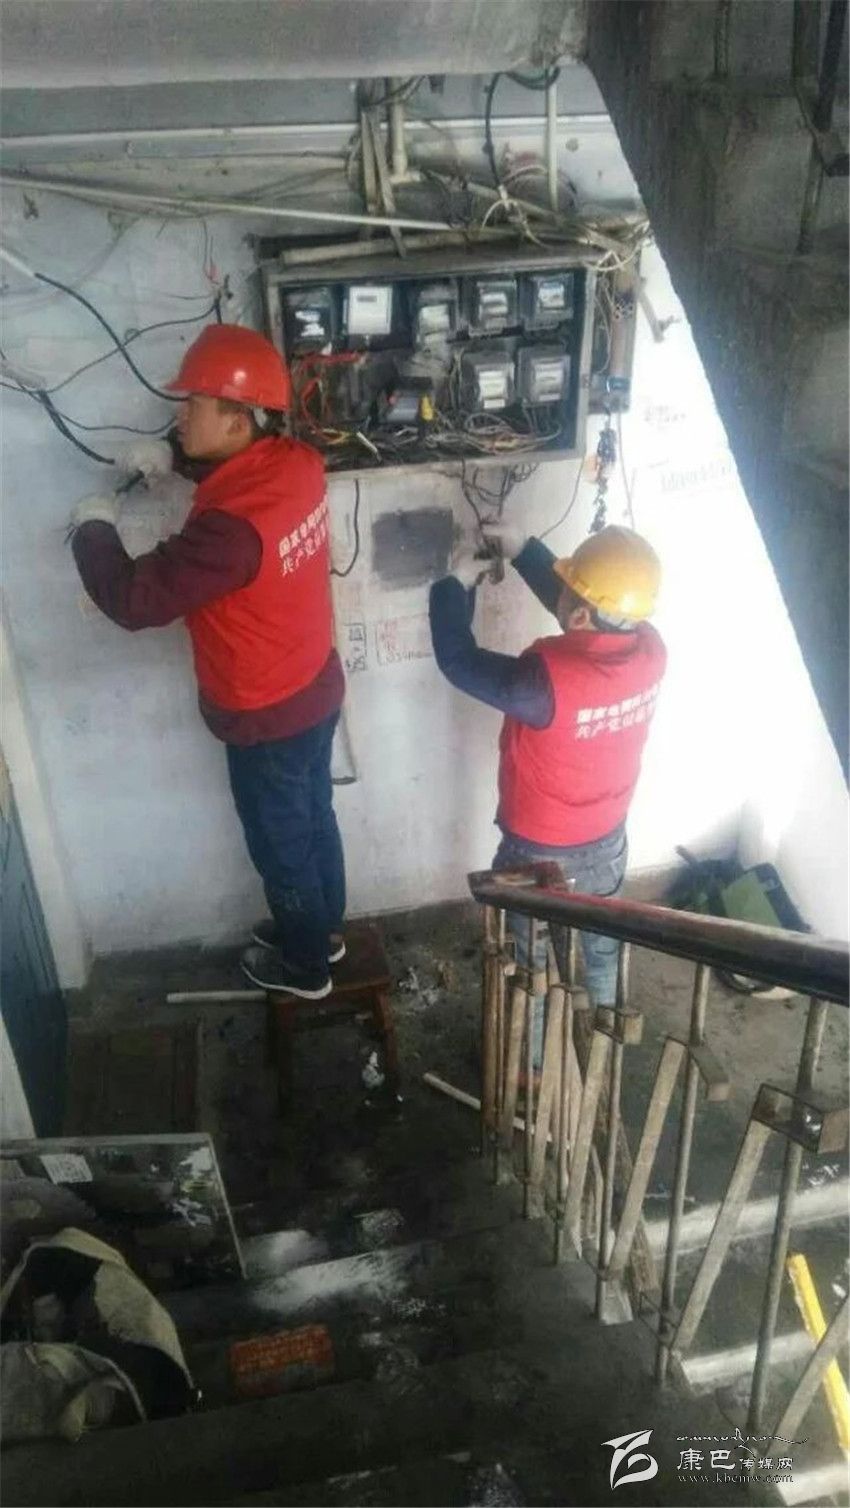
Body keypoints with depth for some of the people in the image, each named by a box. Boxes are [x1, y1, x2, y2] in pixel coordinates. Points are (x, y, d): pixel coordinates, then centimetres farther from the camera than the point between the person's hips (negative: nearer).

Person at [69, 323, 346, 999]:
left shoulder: (232, 527, -35)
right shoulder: (298, 463, -9)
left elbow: (132, 598, -28)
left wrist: (94, 526, -11)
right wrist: (172, 457, 3)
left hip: (266, 719, -8)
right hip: (315, 692, 8)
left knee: (281, 842, 15)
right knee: (313, 818, 26)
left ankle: (304, 964, 38)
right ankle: (324, 928, 49)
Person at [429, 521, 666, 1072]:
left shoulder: (547, 679, -36)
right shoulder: (651, 648, -18)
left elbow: (459, 660, -22)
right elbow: (596, 607, 1)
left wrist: (457, 585, -7)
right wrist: (524, 549, 1)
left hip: (540, 853, -5)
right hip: (608, 841, 6)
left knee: (527, 962, 19)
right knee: (602, 947, 29)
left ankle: (529, 1066, 40)